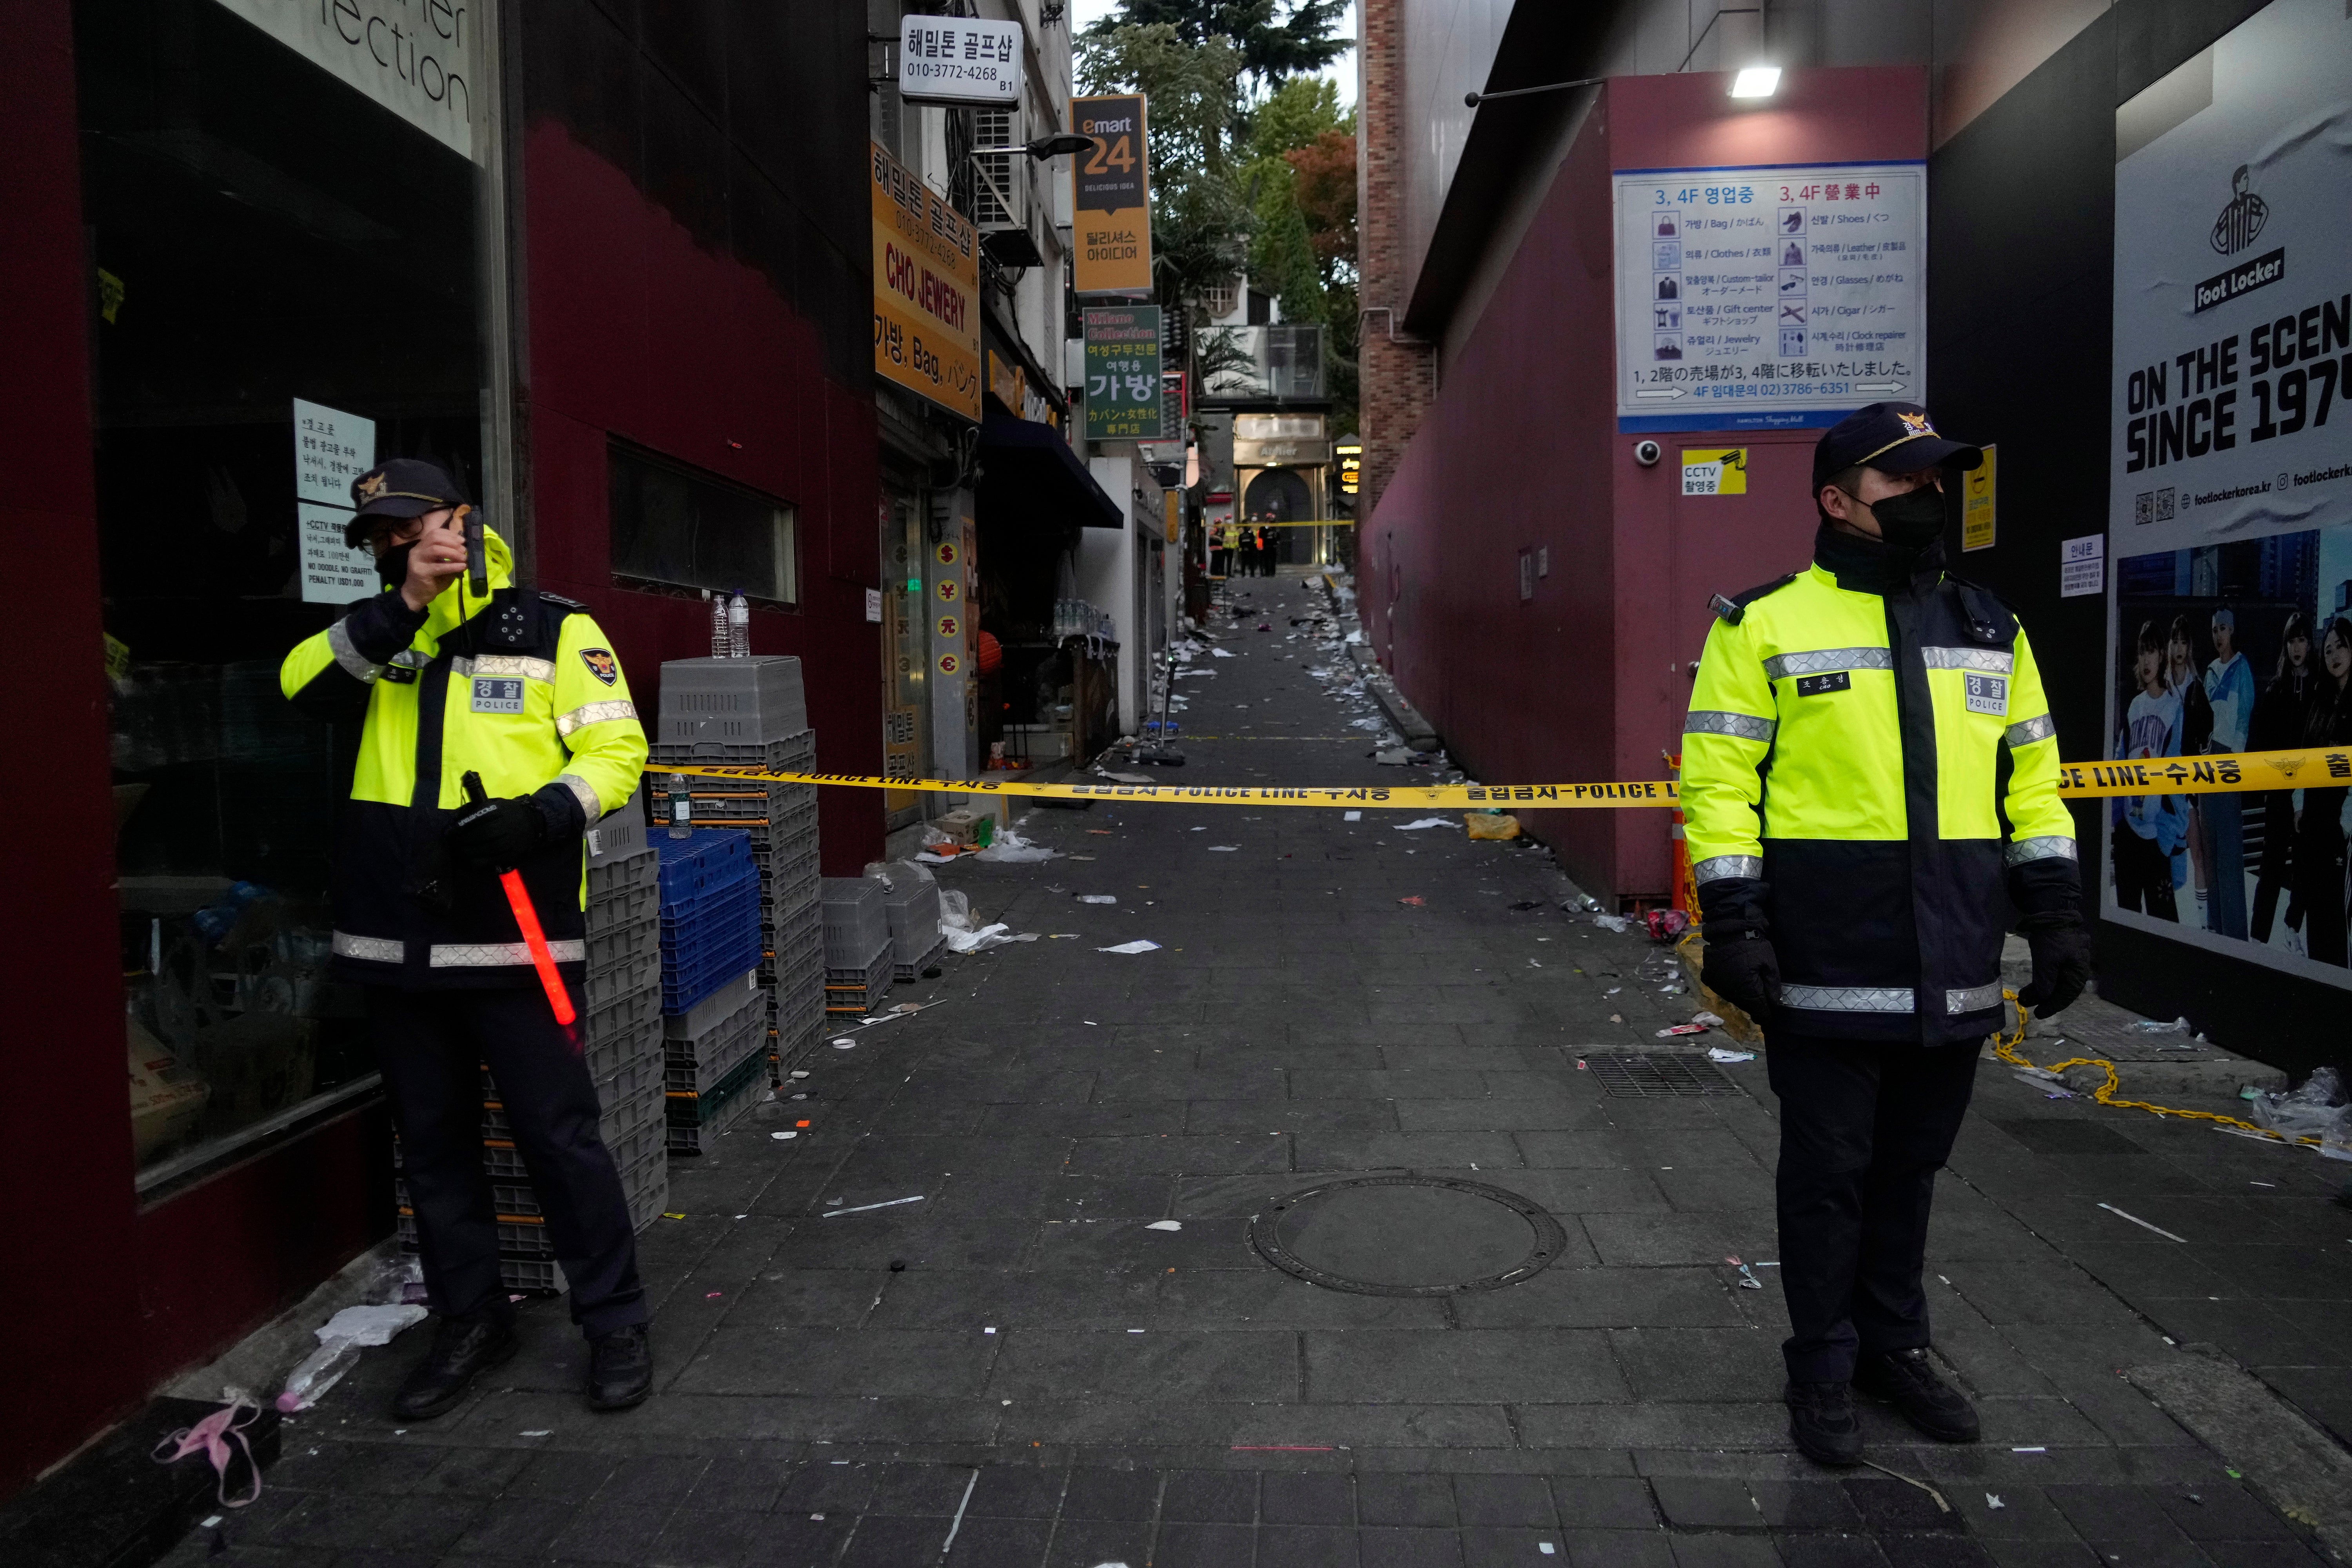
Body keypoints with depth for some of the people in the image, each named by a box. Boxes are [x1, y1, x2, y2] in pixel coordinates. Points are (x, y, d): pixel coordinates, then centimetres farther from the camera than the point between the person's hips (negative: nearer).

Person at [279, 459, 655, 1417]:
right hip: (394, 939, 5)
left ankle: (615, 1321, 15)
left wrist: (543, 812, -22)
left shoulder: (551, 631, 0)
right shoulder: (376, 638, 14)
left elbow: (616, 748, -6)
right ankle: (470, 1322, 30)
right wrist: (403, 606, -14)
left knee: (559, 1135, -1)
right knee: (432, 1142, 14)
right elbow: (305, 686, -5)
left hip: (508, 938, -5)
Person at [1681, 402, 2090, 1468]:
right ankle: (1823, 1370, 23)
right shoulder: (1767, 626, -2)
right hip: (1825, 968, -4)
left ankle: (1894, 1348, 34)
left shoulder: (1990, 630, 14)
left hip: (1953, 969, 5)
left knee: (1913, 1164, 16)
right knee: (1828, 1170, 7)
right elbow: (1718, 780, -6)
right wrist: (1733, 922, -13)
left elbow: (2031, 775, 16)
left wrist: (2056, 909, 8)